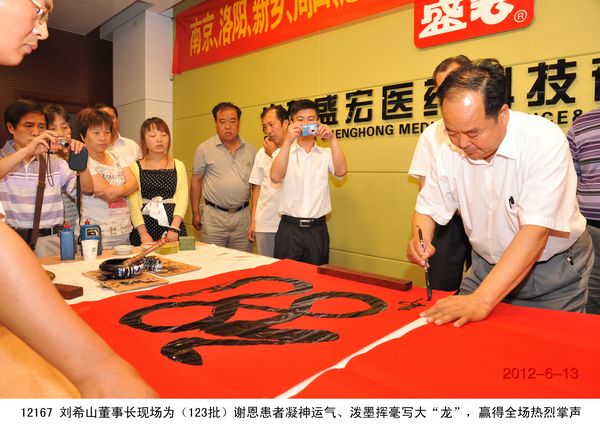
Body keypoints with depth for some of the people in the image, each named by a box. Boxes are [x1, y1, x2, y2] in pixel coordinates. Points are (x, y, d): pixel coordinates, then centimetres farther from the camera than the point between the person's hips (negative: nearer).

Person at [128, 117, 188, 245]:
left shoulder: (178, 166, 7)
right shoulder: (135, 167, 3)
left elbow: (182, 199, -1)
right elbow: (133, 203, -5)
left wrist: (174, 228, -14)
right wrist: (143, 233, -14)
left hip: (174, 226, 1)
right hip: (144, 226, -1)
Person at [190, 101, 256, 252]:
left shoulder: (250, 150, 8)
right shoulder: (204, 148, 0)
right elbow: (196, 181, 5)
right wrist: (195, 213, 2)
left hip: (243, 215, 3)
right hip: (214, 216, -2)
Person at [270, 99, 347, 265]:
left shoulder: (326, 154, 7)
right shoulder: (283, 152, 4)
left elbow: (341, 171, -11)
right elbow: (276, 177, -16)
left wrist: (332, 139, -20)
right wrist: (288, 141, -24)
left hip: (317, 229, 1)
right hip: (289, 228, -1)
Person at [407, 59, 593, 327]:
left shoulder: (545, 142, -27)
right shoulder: (451, 152, -12)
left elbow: (535, 233, -33)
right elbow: (428, 208, -1)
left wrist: (481, 300, -40)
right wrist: (420, 240, -24)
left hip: (553, 269, -3)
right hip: (487, 265, 4)